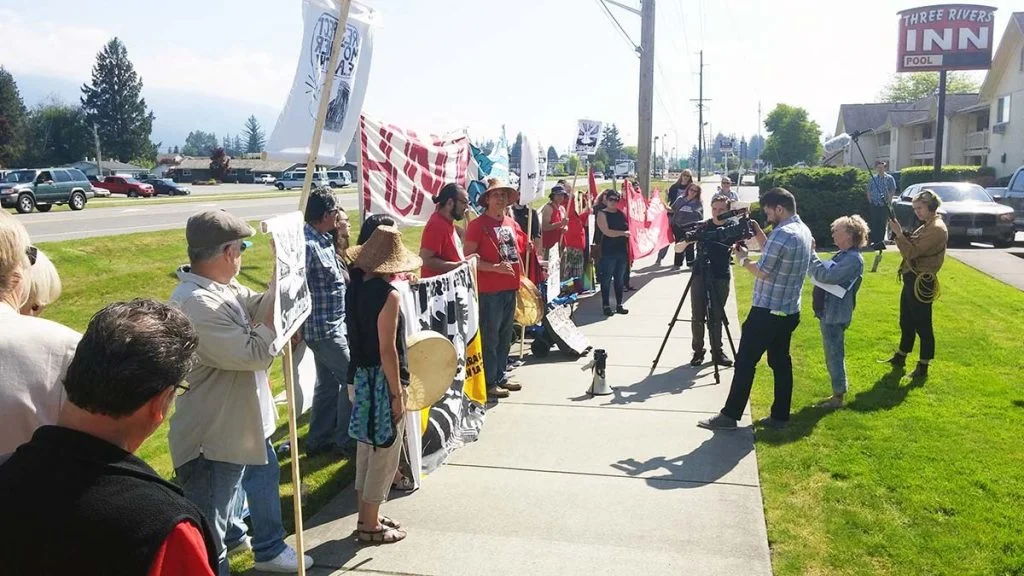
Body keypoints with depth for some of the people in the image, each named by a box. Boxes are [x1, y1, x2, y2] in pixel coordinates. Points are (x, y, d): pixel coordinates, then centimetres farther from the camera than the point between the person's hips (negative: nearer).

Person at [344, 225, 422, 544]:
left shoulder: (356, 287, 3)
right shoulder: (388, 295, -21)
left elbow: (358, 334, 9)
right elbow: (387, 350, -21)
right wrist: (397, 392, -14)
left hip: (361, 376, 8)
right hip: (382, 381, -8)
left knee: (367, 448, 19)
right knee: (384, 453, 5)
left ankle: (367, 515, 32)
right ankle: (371, 526, 16)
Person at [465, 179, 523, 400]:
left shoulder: (511, 223, 13)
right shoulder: (478, 224, -9)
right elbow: (469, 257, -13)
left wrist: (521, 277, 18)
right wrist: (495, 268, -23)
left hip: (511, 288, 8)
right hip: (489, 290, -8)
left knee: (505, 336, 16)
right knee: (490, 336, -2)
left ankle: (500, 377, 28)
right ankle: (488, 382, 7)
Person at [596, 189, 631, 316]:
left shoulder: (622, 213, 12)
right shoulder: (602, 214, -3)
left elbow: (628, 230, 18)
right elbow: (607, 232, -15)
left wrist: (630, 250, 13)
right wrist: (623, 233, -19)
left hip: (622, 251, 5)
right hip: (608, 252, -5)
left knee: (620, 279, 10)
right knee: (607, 279, -2)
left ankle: (619, 305, 17)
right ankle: (606, 305, 5)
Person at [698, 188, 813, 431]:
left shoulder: (782, 234, -21)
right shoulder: (803, 230, 9)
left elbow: (763, 272, -19)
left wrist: (743, 258, -3)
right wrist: (760, 236, 10)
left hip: (767, 312, -9)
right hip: (789, 311, 9)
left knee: (745, 362, -2)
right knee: (780, 361, 14)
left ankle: (729, 416, 3)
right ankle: (780, 416, 19)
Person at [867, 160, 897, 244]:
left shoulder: (889, 178, 2)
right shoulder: (872, 178, 9)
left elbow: (892, 191, 1)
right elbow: (868, 191, 11)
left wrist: (889, 202, -6)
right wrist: (870, 201, 1)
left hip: (884, 205, -2)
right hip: (873, 205, 2)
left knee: (882, 224, 1)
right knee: (873, 223, 0)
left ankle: (880, 241, 7)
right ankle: (873, 241, 5)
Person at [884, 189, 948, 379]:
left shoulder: (937, 229, -18)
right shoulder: (927, 226, 14)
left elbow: (912, 252, -22)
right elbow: (912, 247, 12)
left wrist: (898, 233, -17)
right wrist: (899, 233, -1)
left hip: (921, 282, -10)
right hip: (911, 279, 10)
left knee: (922, 325, 0)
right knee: (906, 322, 20)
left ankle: (923, 367, 9)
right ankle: (900, 357, 34)